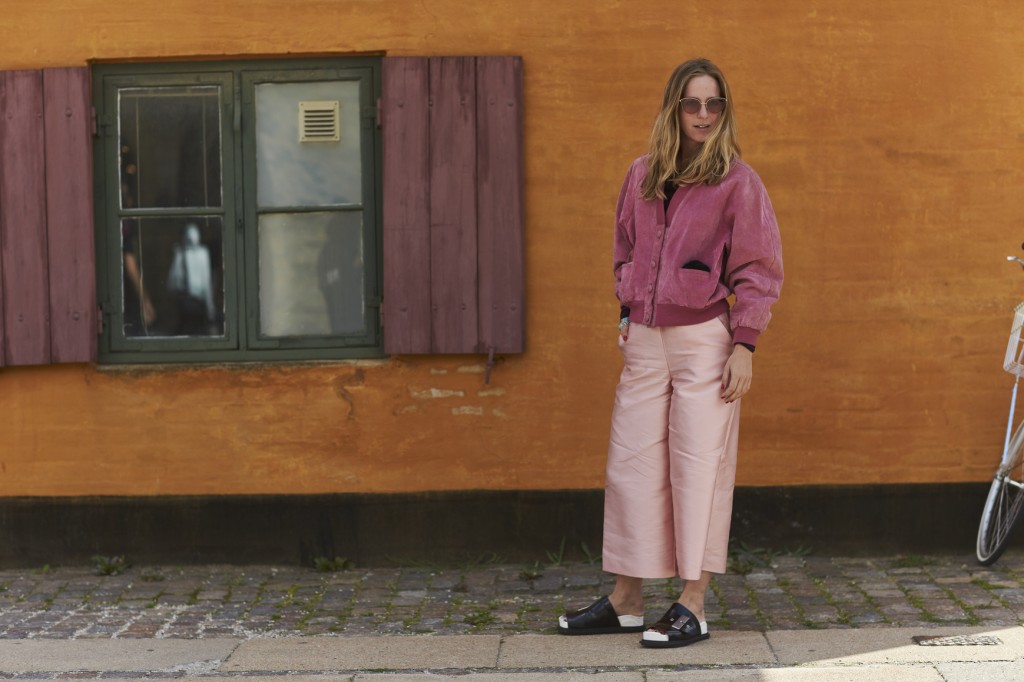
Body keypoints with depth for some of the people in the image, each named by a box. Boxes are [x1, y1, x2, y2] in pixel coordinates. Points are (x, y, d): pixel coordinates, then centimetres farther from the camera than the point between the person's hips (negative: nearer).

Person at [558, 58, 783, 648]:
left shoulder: (738, 181, -4)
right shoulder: (642, 176, 10)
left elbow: (758, 269, -5)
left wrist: (744, 345, -10)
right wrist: (628, 311, 12)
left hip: (705, 339, -5)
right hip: (645, 340, 5)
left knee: (699, 466, -2)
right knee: (632, 464, 7)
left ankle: (694, 606, 5)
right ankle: (626, 600, 18)